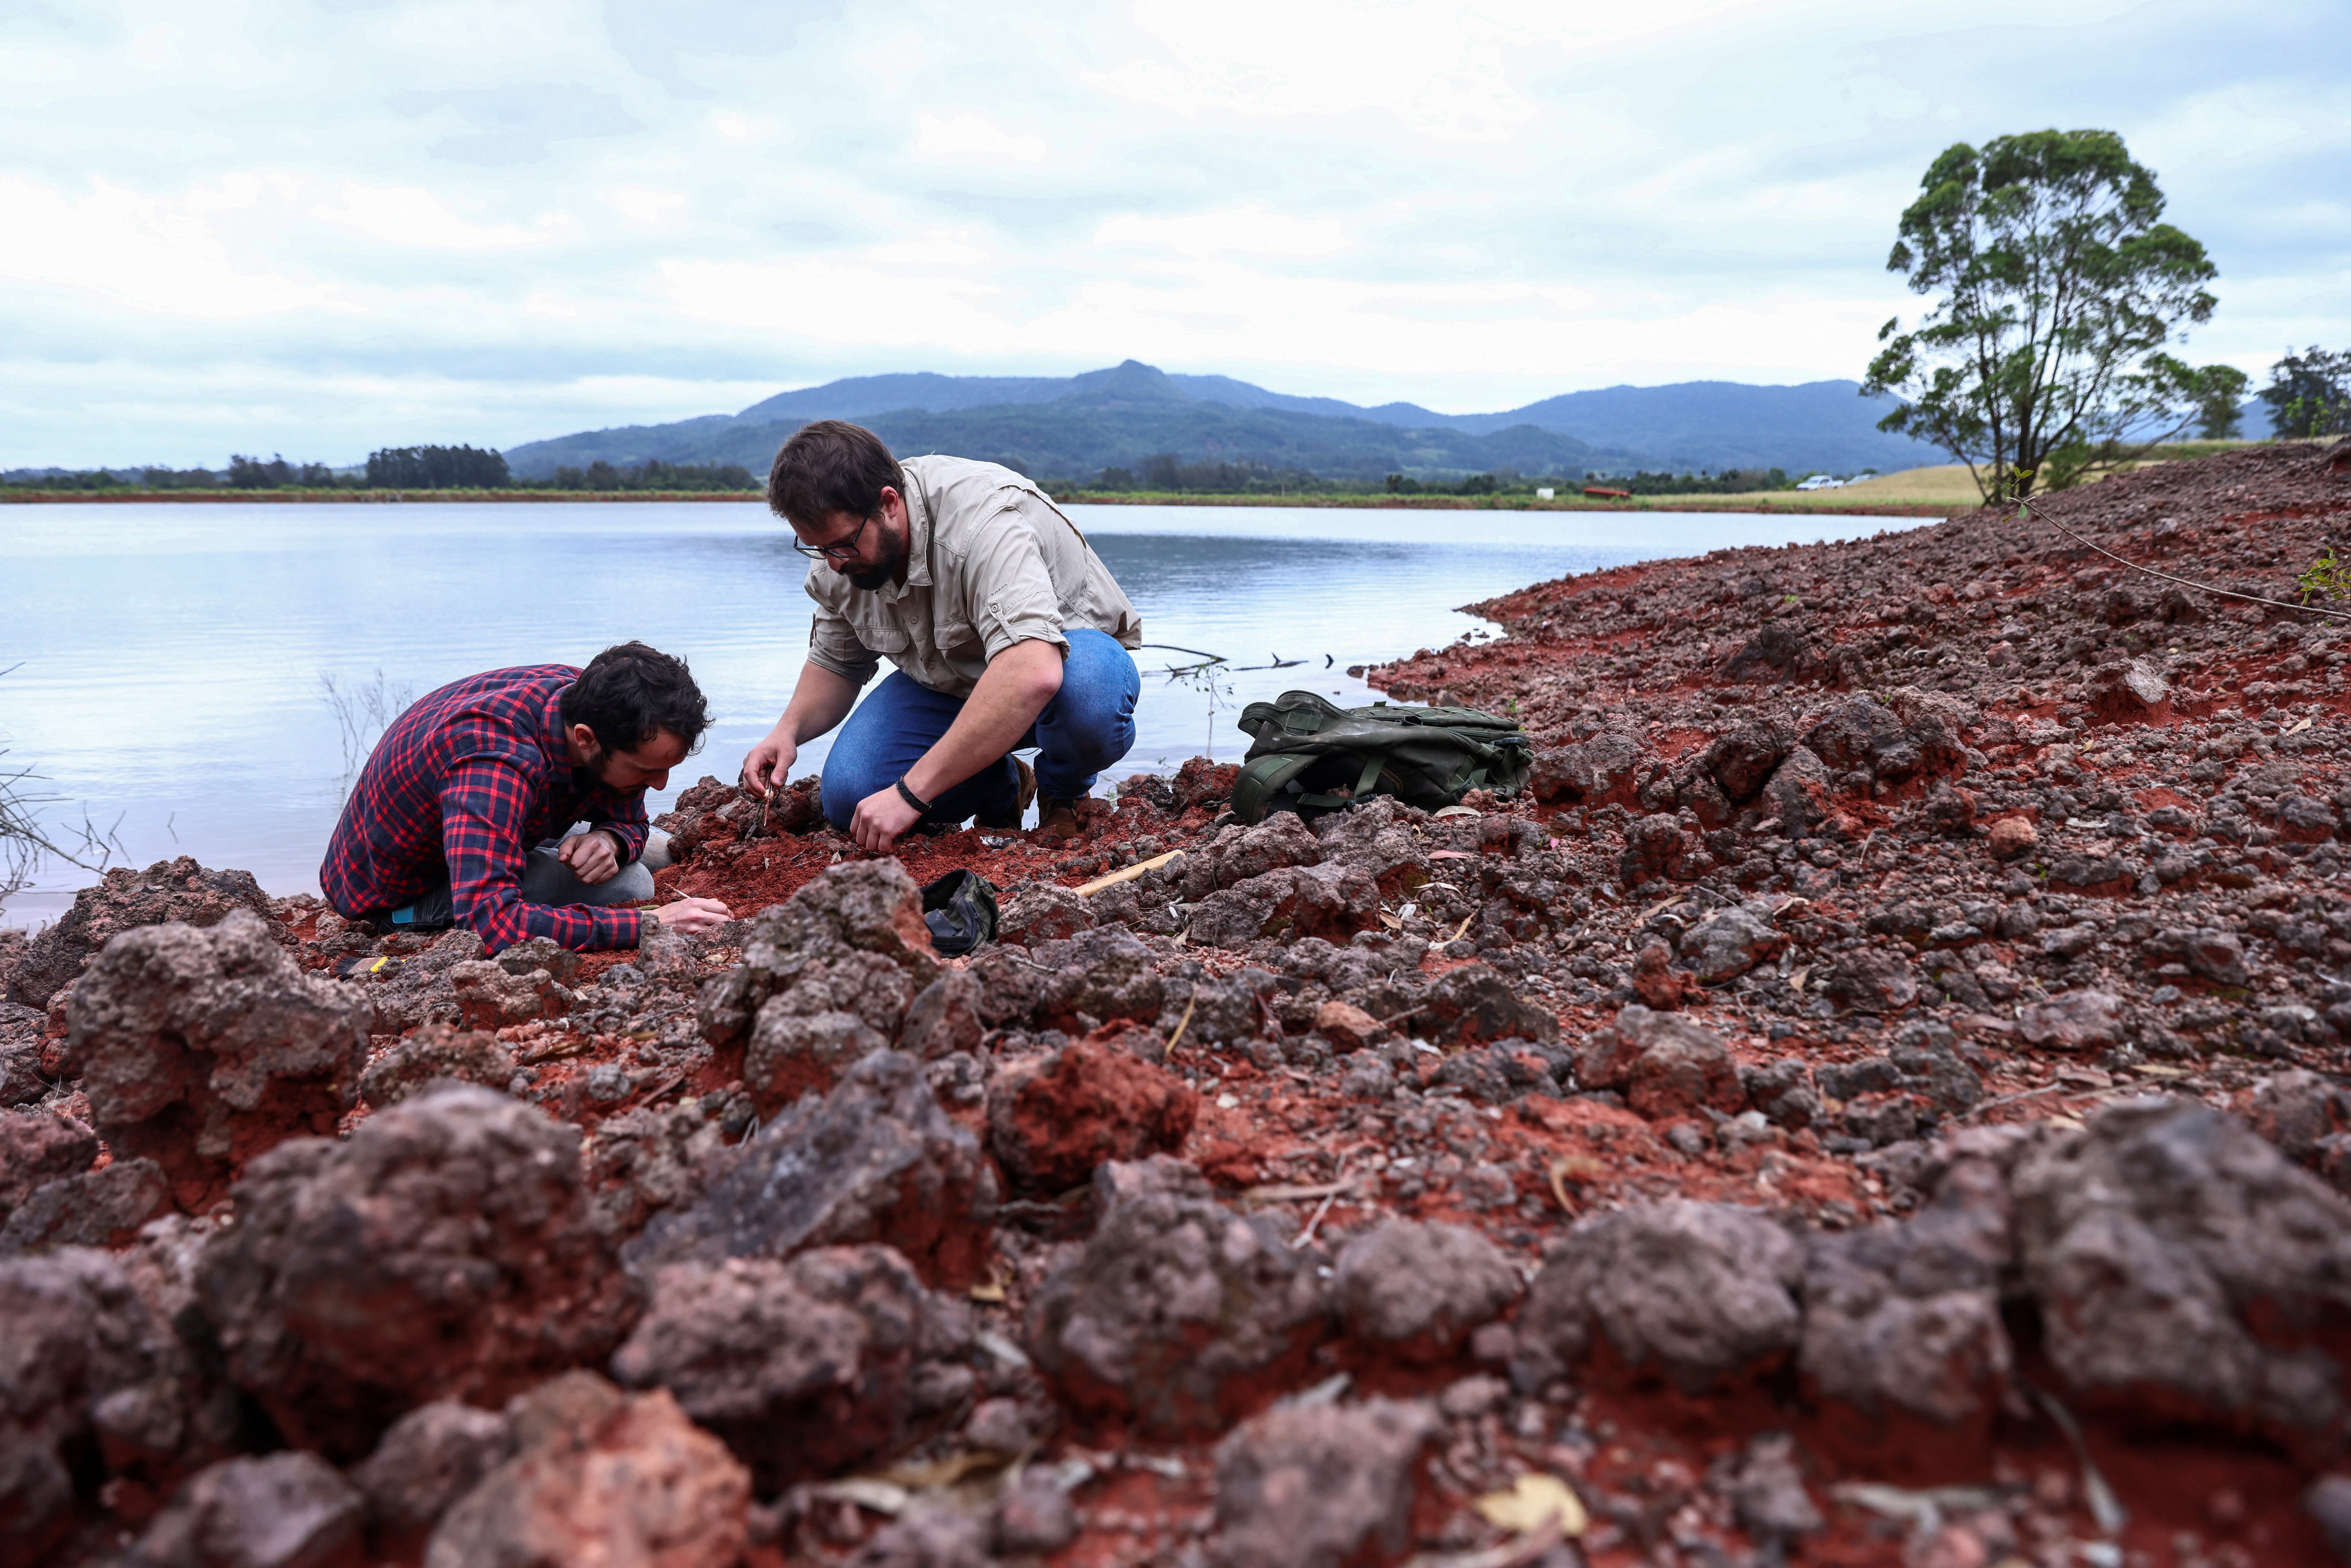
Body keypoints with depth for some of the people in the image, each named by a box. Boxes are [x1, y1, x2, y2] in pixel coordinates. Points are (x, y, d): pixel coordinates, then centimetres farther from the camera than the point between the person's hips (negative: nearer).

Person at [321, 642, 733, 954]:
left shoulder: (594, 701, -20)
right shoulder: (496, 760, -44)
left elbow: (629, 821, -5)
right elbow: (493, 923, -53)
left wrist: (610, 840, -30)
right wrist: (648, 923, -51)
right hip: (400, 888, -7)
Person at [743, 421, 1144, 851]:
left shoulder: (982, 522, -35)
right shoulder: (838, 552, -11)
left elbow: (1032, 674, -50)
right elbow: (835, 663, 7)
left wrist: (911, 792, -49)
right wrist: (788, 731, -16)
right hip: (945, 683, 6)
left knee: (1085, 691, -42)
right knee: (849, 795, -19)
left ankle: (1064, 794, -6)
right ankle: (1002, 789, 9)